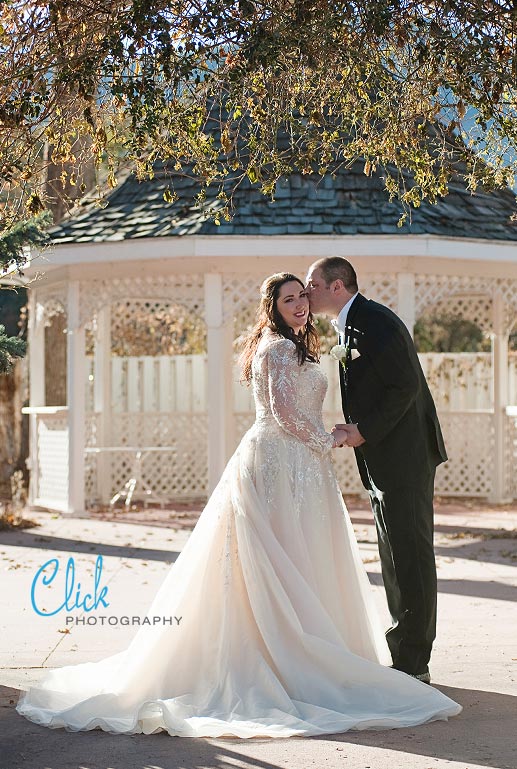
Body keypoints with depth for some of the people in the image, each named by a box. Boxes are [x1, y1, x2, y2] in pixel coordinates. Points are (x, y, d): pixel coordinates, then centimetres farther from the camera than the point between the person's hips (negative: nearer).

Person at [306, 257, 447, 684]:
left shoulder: (377, 323, -15)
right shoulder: (346, 328, 16)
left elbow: (405, 386, -20)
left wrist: (366, 432, -16)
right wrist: (353, 430, 6)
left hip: (403, 456, -10)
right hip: (381, 461, 10)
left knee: (410, 557, -6)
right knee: (397, 558, 12)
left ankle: (412, 663, -2)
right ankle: (409, 658, 18)